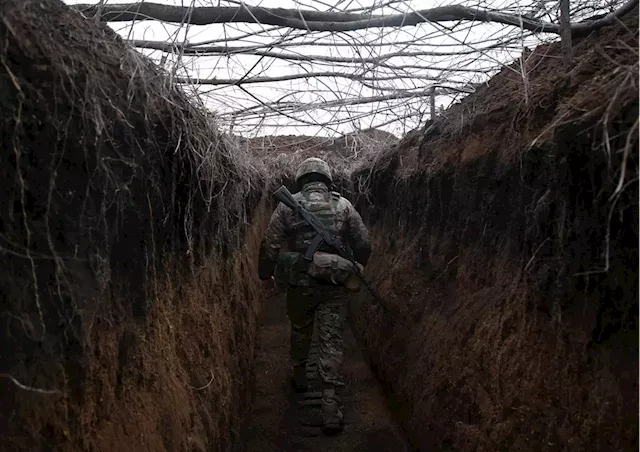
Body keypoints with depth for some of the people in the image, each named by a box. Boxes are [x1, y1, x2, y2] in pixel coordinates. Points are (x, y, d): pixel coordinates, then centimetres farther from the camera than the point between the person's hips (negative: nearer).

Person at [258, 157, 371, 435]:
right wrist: (356, 268, 21)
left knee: (300, 332, 23)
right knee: (331, 341, 4)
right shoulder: (343, 205, -1)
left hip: (300, 282, 1)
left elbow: (270, 245, -4)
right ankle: (330, 403, 1)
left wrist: (265, 274, 12)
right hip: (334, 284, 0)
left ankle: (300, 378, 42)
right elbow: (363, 244, 1)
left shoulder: (287, 205, -3)